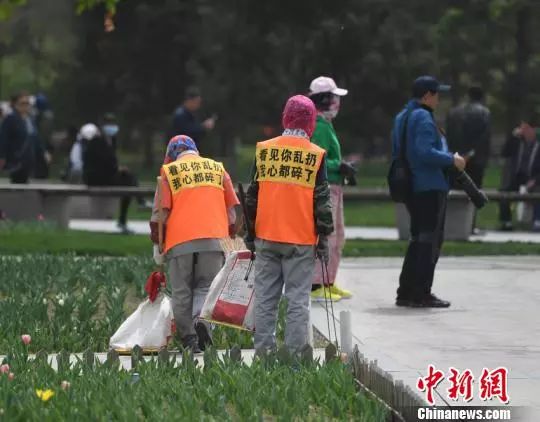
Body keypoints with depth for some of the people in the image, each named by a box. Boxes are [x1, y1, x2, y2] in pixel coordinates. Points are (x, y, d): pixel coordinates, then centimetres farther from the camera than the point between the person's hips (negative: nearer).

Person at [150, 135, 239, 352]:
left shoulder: (169, 171, 7)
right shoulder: (218, 169, 15)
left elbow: (160, 212, 2)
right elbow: (231, 209, 14)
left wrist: (157, 244, 9)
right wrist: (231, 237, 22)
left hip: (180, 241, -1)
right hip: (213, 240, 2)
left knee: (182, 293, 7)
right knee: (205, 287, 7)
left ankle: (189, 340, 4)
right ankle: (201, 321, -21)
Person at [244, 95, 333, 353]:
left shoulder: (264, 150, 4)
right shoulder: (315, 155, -4)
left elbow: (252, 195, 9)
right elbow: (322, 200, -2)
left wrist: (250, 233, 16)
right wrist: (323, 237, 5)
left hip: (266, 237, 3)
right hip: (301, 241, -3)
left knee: (265, 298, 7)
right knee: (298, 300, 0)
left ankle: (263, 350, 8)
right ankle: (295, 352, -3)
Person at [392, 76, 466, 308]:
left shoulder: (402, 117, 17)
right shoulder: (423, 118, -15)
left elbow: (397, 153, 22)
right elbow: (425, 152, -25)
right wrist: (452, 160, -14)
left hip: (411, 187, 10)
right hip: (429, 187, -10)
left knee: (419, 238, 16)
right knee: (430, 239, -5)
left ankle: (406, 292, 17)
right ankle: (422, 293, -4)